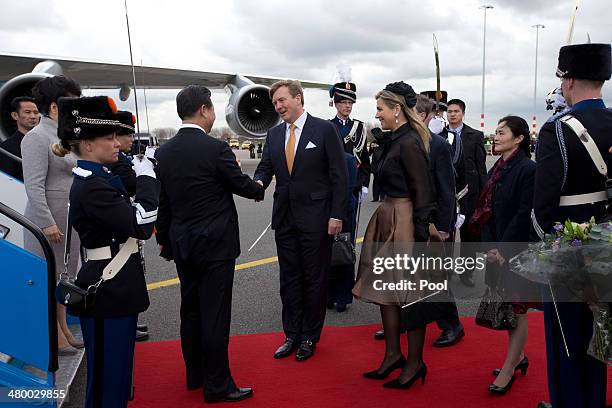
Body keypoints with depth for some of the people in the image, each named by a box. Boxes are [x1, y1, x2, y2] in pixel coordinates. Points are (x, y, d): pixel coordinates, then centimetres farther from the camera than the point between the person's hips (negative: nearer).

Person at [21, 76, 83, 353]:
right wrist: (47, 223, -22)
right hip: (49, 220, -9)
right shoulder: (37, 137, -14)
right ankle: (54, 336, 13)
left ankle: (62, 328, 29)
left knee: (63, 275, 16)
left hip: (69, 220, 9)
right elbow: (34, 186, -19)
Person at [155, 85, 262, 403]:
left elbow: (161, 202, 9)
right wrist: (259, 189, 17)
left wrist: (165, 241, 18)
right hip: (215, 244, -7)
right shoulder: (216, 148, -16)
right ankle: (217, 385, 10)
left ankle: (195, 375, 30)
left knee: (191, 310, 16)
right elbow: (242, 185, -5)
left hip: (182, 244, 7)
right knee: (215, 314, 0)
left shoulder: (163, 152, 3)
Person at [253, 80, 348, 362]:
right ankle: (292, 335, 26)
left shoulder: (324, 129, -6)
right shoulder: (274, 134, 10)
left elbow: (339, 176, -8)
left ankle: (310, 337, 22)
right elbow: (265, 167, 12)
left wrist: (337, 215, -12)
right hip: (284, 217, 5)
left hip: (316, 218, -5)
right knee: (289, 279, 12)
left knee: (315, 279, 7)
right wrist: (259, 182, -13)